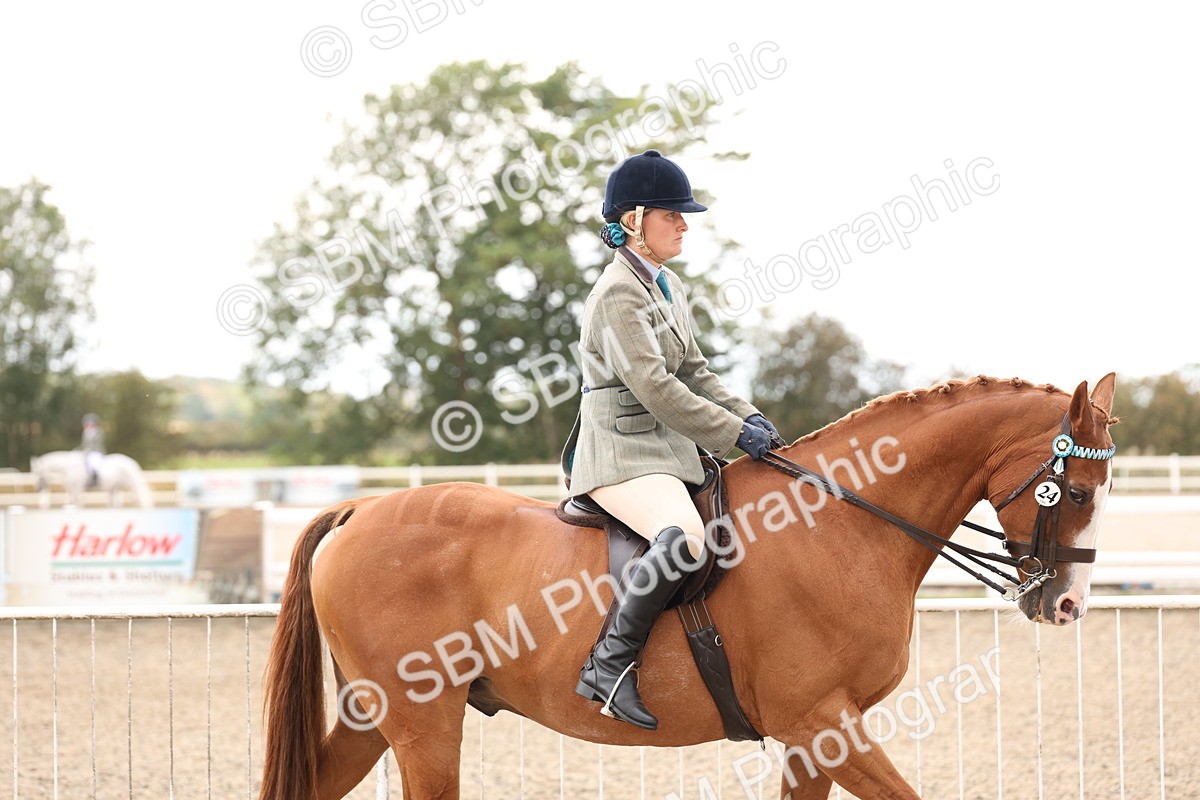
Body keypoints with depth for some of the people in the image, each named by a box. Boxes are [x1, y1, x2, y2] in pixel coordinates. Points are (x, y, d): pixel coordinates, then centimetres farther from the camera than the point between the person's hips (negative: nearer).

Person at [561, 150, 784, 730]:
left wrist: (747, 416, 5)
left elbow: (693, 371, 21)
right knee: (685, 536, -35)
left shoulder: (669, 287, 17)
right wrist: (735, 432, -17)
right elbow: (654, 388, -20)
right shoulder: (620, 293, -13)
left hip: (665, 446, 11)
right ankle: (611, 662, -29)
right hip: (621, 450, -11)